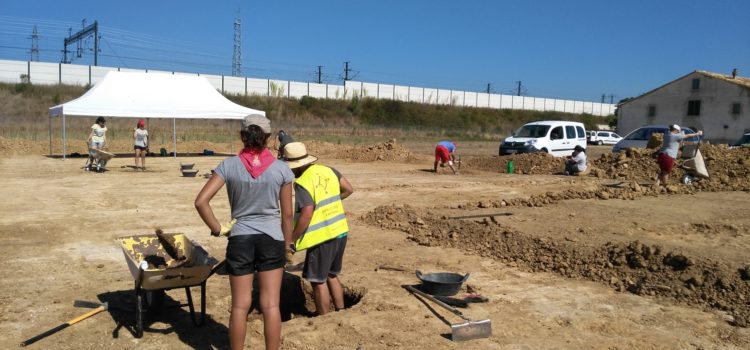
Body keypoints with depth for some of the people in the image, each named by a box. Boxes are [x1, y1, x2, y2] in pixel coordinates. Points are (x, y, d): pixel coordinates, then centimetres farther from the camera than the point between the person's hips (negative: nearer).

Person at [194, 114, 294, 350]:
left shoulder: (229, 166, -5)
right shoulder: (281, 169, -5)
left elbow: (201, 201, -11)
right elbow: (287, 214, 0)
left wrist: (216, 228, 0)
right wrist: (288, 244, 12)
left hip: (240, 239, 1)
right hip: (272, 238, 0)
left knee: (240, 306, 11)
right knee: (271, 305, 6)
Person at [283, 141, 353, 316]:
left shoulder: (302, 183, -17)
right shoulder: (328, 170, 4)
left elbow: (306, 214, -23)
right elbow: (348, 189, 12)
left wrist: (291, 239, -14)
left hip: (322, 237, -8)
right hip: (340, 232, 8)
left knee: (318, 280, 6)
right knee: (332, 275, 23)